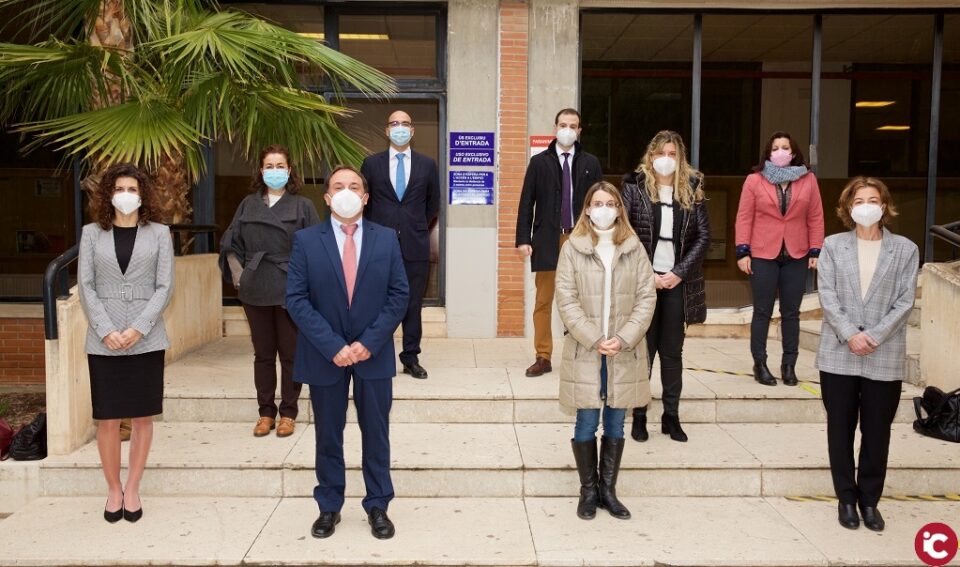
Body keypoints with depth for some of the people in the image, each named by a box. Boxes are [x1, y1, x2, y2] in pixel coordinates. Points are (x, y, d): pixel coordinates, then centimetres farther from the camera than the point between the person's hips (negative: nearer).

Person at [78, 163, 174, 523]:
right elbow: (85, 286, 1)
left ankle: (132, 490, 19)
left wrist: (139, 328, -12)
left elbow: (164, 286, -2)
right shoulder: (92, 233, 6)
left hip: (147, 340, 0)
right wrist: (106, 330, -11)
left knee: (143, 417, 6)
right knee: (107, 419, 4)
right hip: (103, 341, 0)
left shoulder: (159, 233, 4)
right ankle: (113, 489, 20)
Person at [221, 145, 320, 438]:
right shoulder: (248, 204, 10)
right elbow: (230, 244, 12)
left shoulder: (303, 205, 1)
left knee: (290, 353, 4)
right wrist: (238, 273, 1)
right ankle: (266, 412, 19)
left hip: (290, 291, -3)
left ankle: (288, 413, 15)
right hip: (256, 292, 3)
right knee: (263, 353, 10)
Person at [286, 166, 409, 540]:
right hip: (325, 354, 0)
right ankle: (329, 508, 26)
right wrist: (333, 345, -16)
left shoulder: (386, 239, 1)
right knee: (328, 436, 11)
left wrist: (369, 343, -12)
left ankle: (378, 507, 24)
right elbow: (296, 299, -7)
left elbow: (399, 295, -2)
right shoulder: (306, 240, -2)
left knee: (376, 434, 10)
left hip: (373, 353, 1)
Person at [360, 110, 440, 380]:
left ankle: (411, 359, 16)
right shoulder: (371, 163, 4)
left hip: (415, 245, 1)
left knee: (413, 305, 6)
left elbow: (433, 204, 15)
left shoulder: (427, 165, 6)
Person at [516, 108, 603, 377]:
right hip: (547, 240, 0)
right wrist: (523, 239, -5)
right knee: (543, 301, 4)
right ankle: (543, 357, 13)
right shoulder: (539, 162, 5)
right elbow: (526, 202, 2)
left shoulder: (590, 163, 7)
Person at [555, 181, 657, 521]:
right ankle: (588, 490, 19)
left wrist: (623, 339, -10)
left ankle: (608, 490, 22)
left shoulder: (634, 248, 4)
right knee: (587, 423, 5)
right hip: (585, 351, -2)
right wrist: (595, 340, -14)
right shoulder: (572, 248, -1)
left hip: (624, 353, 2)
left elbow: (646, 297, 1)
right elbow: (566, 299, -6)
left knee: (616, 425, 10)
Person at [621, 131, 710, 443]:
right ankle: (639, 415, 14)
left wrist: (680, 272, -8)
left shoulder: (692, 189, 5)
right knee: (643, 349, 4)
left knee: (672, 350, 9)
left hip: (677, 281, 2)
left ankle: (671, 416, 18)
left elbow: (704, 235, 3)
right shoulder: (635, 186, 0)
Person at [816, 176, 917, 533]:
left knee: (877, 432, 8)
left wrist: (874, 336, -14)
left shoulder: (905, 249, 4)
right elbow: (827, 296, -3)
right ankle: (846, 498, 21)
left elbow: (905, 302, -2)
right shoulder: (833, 245, 4)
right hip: (838, 354, 0)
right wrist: (850, 335, -15)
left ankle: (870, 500, 23)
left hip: (885, 358, 0)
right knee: (840, 429, 8)